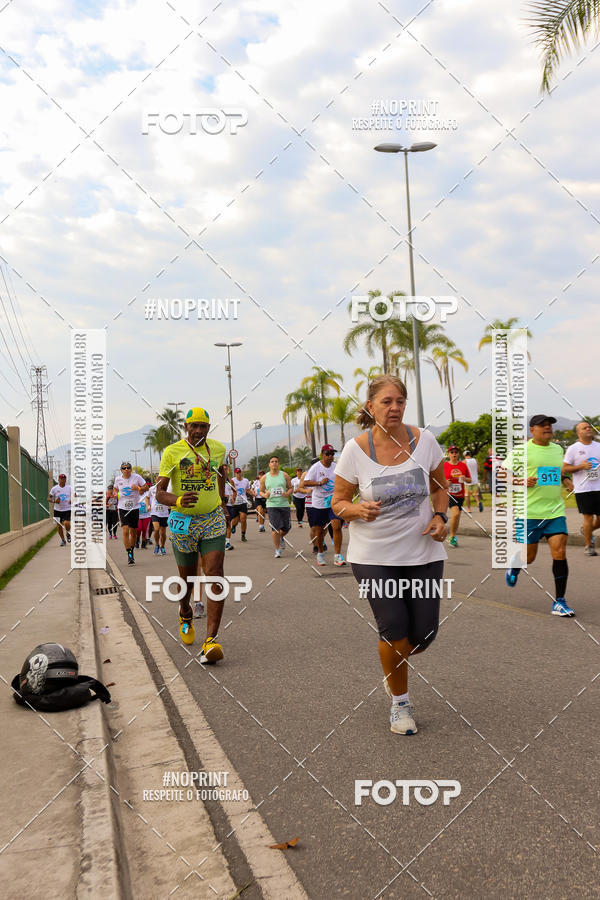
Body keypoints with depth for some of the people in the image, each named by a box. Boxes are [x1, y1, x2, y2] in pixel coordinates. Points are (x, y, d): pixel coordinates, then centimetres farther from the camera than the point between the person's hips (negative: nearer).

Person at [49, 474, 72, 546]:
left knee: (66, 523, -19)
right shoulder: (54, 489, -2)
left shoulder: (70, 488, 1)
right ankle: (63, 540, 20)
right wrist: (54, 501, -19)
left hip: (67, 510, -1)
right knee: (59, 525, 2)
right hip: (57, 510, 1)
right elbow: (49, 498, 2)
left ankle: (68, 534, 13)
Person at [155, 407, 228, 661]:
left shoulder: (218, 448, 4)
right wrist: (178, 500, -32)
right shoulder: (172, 452, -7)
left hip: (213, 521, 1)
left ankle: (210, 641, -18)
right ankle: (185, 616, 46)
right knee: (188, 580, 12)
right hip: (183, 523, -1)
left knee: (215, 577, -15)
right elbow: (159, 492, -11)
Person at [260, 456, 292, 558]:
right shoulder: (264, 478, 5)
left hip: (284, 504, 2)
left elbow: (290, 488, 9)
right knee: (275, 528, -10)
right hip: (272, 505, -2)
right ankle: (277, 550, 1)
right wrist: (264, 495, -11)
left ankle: (280, 538, 42)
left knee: (286, 528, 8)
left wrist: (287, 494, -13)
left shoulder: (284, 475, 5)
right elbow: (261, 491, 12)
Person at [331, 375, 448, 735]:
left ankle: (392, 662, 40)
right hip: (374, 556, -2)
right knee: (394, 630, -7)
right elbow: (338, 501, -1)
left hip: (423, 552, 3)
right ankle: (400, 703, 19)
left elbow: (440, 485, 13)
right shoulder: (356, 449, -9)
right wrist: (358, 510, -23)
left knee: (424, 633, 2)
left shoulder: (424, 440, -3)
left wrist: (440, 517, -5)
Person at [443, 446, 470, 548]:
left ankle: (453, 537, 27)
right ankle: (452, 537, -6)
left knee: (457, 516, 9)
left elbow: (470, 479, 11)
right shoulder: (444, 466, -1)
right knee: (456, 513, -22)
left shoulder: (463, 465, 7)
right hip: (449, 494, -4)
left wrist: (465, 479, -11)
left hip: (460, 495, 4)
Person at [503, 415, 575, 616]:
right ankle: (514, 568, 42)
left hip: (555, 511, 4)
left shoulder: (557, 449, 12)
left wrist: (564, 478, 11)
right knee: (528, 556, 4)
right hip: (530, 512, -4)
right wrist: (521, 482, -17)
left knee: (560, 552, -8)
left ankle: (559, 601, 1)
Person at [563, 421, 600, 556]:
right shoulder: (573, 449, -1)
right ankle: (588, 546, 12)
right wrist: (581, 466, -16)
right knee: (588, 517, -4)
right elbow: (564, 469, -3)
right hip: (583, 489, -4)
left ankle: (587, 530, 35)